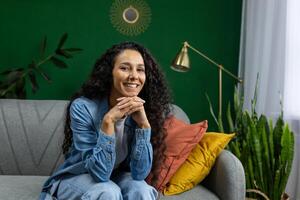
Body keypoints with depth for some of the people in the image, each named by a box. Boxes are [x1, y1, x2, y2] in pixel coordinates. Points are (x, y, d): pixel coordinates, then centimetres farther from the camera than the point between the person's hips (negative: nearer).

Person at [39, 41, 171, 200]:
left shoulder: (141, 111, -15)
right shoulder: (83, 107, -25)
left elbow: (139, 174, -21)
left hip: (116, 178, 3)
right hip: (75, 179, -3)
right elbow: (100, 172, -28)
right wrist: (108, 121, -37)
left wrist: (143, 124, -31)